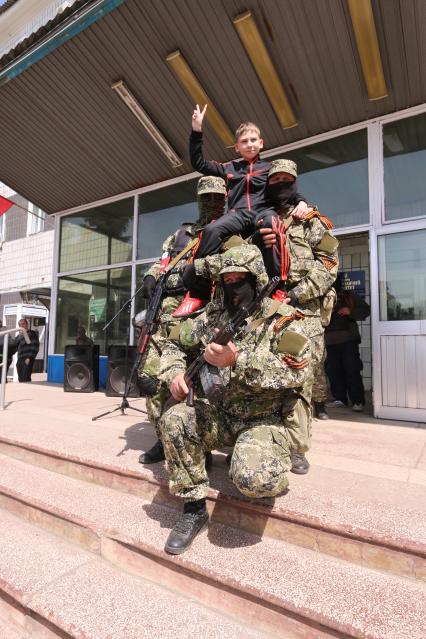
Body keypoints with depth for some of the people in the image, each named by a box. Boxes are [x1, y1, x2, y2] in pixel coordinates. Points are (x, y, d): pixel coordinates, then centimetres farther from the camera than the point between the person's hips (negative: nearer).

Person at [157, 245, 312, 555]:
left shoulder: (283, 319, -8)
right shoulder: (213, 316, 6)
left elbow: (298, 370, -23)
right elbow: (175, 345, 16)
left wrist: (238, 360, -30)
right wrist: (174, 372, -6)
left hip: (264, 420, -4)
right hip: (219, 415, 5)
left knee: (253, 479, -30)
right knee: (173, 420, -21)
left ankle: (270, 468, 10)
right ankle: (194, 507, -3)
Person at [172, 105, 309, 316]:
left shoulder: (270, 167, 24)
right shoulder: (229, 168, 28)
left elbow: (291, 190, 15)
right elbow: (198, 163, 28)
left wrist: (301, 202, -7)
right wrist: (197, 131, 22)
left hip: (263, 211, -1)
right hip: (238, 213, 1)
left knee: (271, 225, -40)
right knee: (212, 230, -32)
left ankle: (277, 288, -41)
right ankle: (196, 293, -28)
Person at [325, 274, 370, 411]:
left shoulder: (350, 297, 6)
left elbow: (366, 309, 6)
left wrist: (350, 311, -10)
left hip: (348, 339, -3)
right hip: (330, 341, 3)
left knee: (352, 369, -5)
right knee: (333, 370, 4)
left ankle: (358, 401, 1)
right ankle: (339, 398, 15)